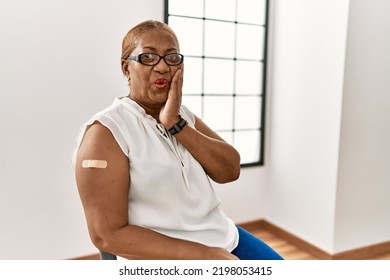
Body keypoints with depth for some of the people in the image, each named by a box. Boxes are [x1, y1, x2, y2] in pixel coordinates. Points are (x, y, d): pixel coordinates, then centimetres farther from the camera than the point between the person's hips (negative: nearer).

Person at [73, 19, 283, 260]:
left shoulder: (182, 114, 8)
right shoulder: (106, 130, -13)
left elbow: (230, 171, -3)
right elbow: (108, 235, -17)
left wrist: (176, 124, -15)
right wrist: (205, 254, -20)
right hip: (166, 256, -6)